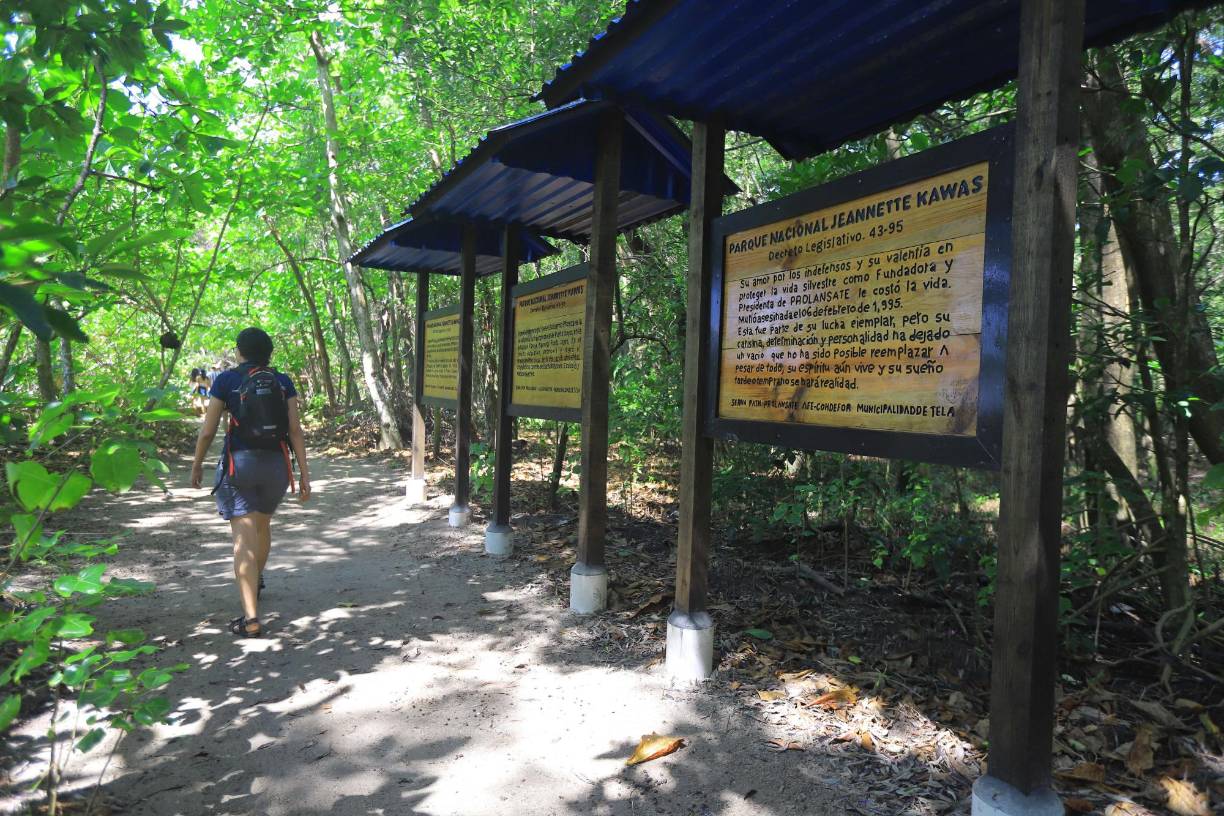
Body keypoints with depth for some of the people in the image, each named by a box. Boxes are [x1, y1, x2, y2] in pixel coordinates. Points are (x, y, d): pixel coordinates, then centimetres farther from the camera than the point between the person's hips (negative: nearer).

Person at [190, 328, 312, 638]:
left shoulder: (226, 380, -2)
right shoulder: (283, 382, 4)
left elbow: (207, 430, -2)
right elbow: (295, 429, -2)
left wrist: (197, 464, 13)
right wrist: (304, 471, -1)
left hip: (239, 464, -3)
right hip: (276, 465, 4)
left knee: (244, 538, -6)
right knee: (263, 525, 26)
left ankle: (251, 618, -13)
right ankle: (256, 581, 51)